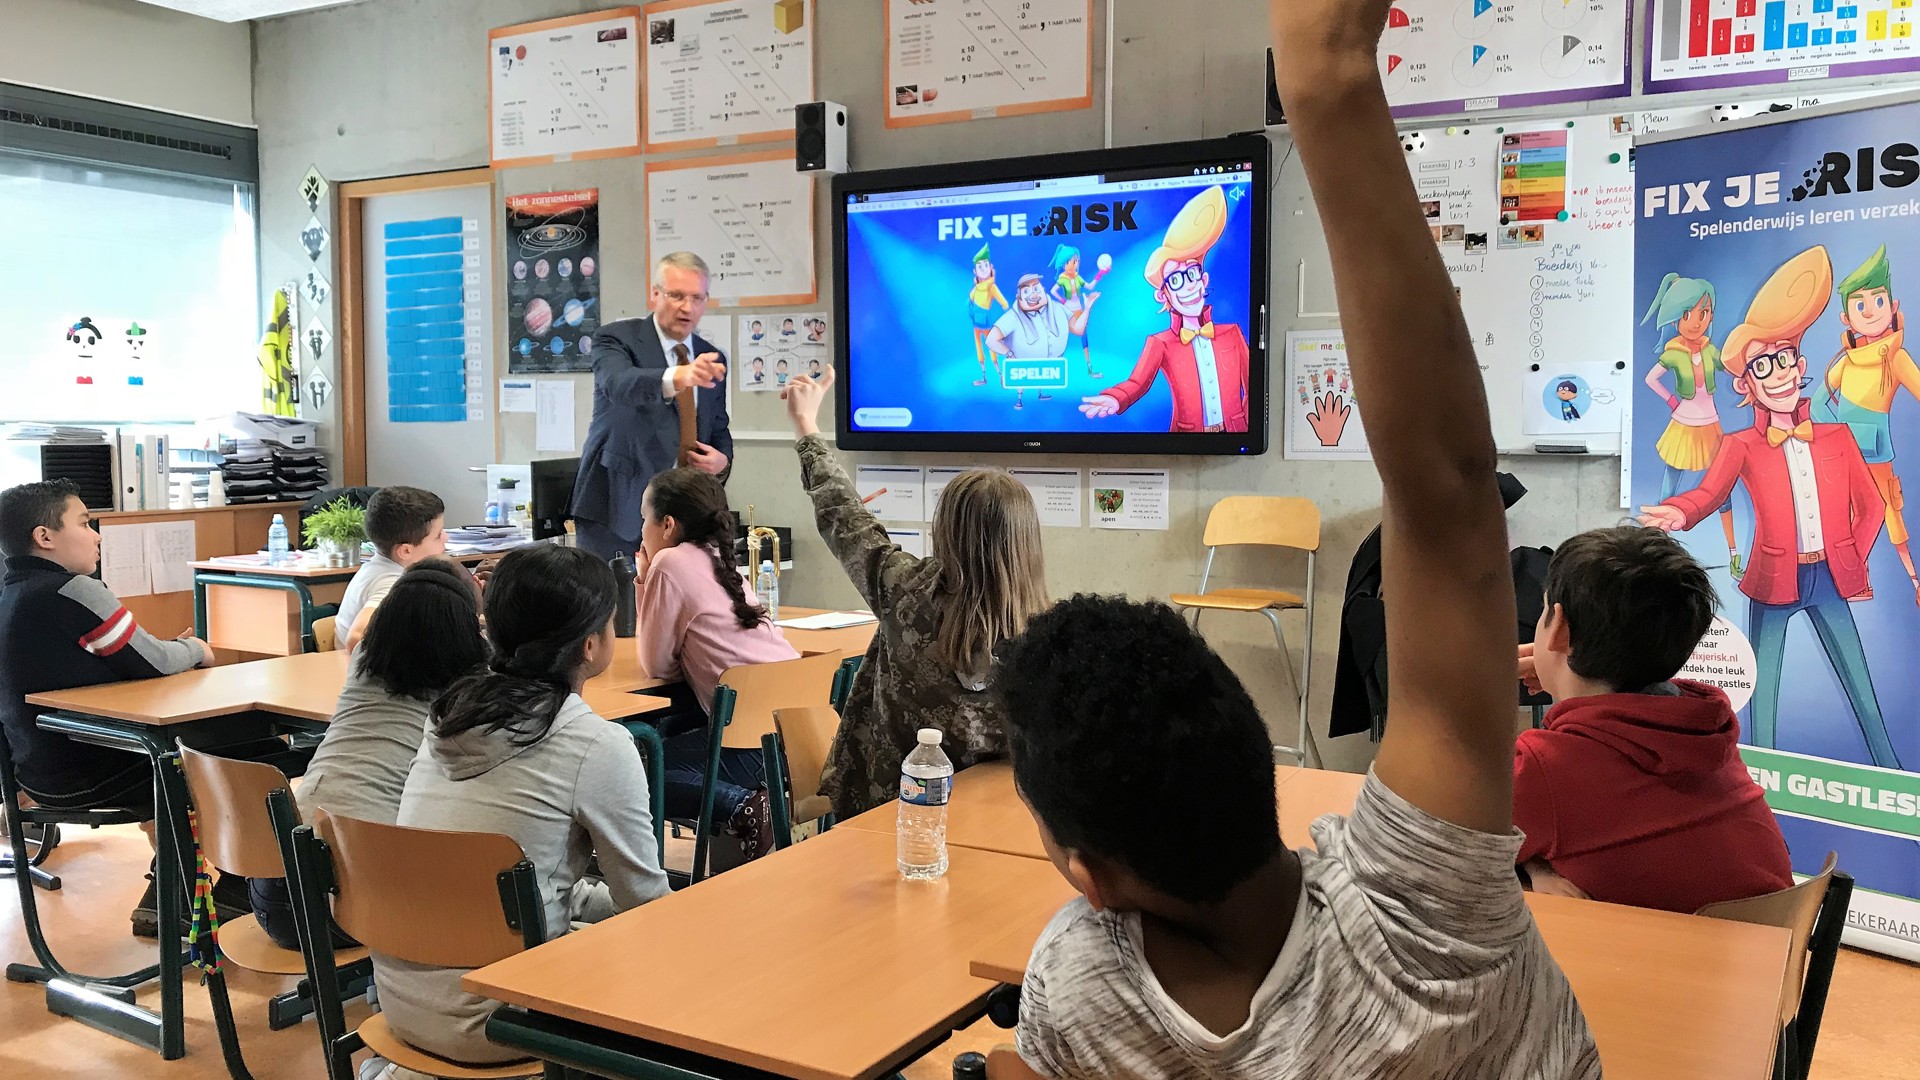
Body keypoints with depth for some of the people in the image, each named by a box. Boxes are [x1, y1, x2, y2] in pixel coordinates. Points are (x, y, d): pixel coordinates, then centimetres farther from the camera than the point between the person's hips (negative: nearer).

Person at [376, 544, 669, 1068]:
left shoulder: (453, 713, 4)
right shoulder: (597, 745, -16)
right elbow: (648, 900, -3)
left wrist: (600, 899, 22)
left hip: (398, 998, 7)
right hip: (480, 1020, -7)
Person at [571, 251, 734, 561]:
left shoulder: (712, 358, 11)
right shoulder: (617, 338, -5)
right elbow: (619, 384, -28)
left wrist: (722, 460, -3)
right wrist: (678, 377, -47)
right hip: (615, 510, -4)